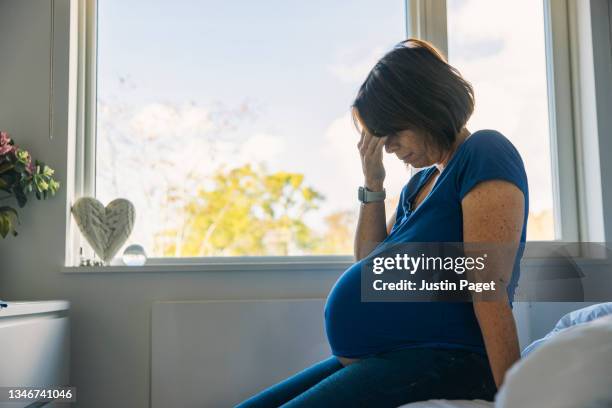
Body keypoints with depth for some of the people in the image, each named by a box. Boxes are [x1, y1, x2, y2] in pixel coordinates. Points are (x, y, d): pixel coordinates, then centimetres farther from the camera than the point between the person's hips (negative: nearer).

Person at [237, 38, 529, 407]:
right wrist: (372, 184, 9)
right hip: (377, 360, 9)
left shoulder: (483, 154, -8)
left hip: (445, 360, -9)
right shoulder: (419, 183, 19)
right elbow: (370, 264, 17)